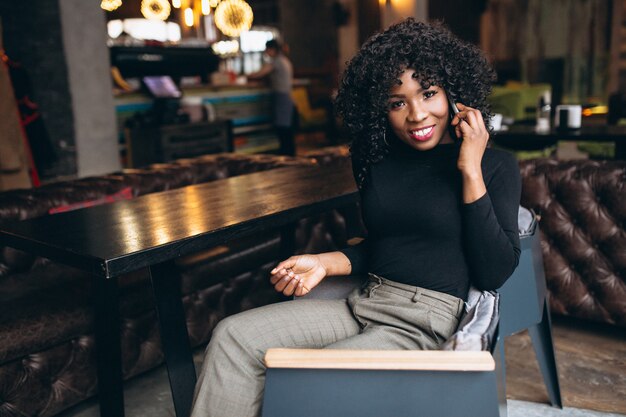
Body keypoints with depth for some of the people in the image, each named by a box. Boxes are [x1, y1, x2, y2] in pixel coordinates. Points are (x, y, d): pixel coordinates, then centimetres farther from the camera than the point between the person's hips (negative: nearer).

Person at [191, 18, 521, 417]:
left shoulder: (497, 166, -2)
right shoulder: (380, 159, 11)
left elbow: (496, 272, -11)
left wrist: (471, 171, -14)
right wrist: (324, 263, 4)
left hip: (427, 322, -5)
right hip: (365, 304, 6)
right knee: (233, 337, -11)